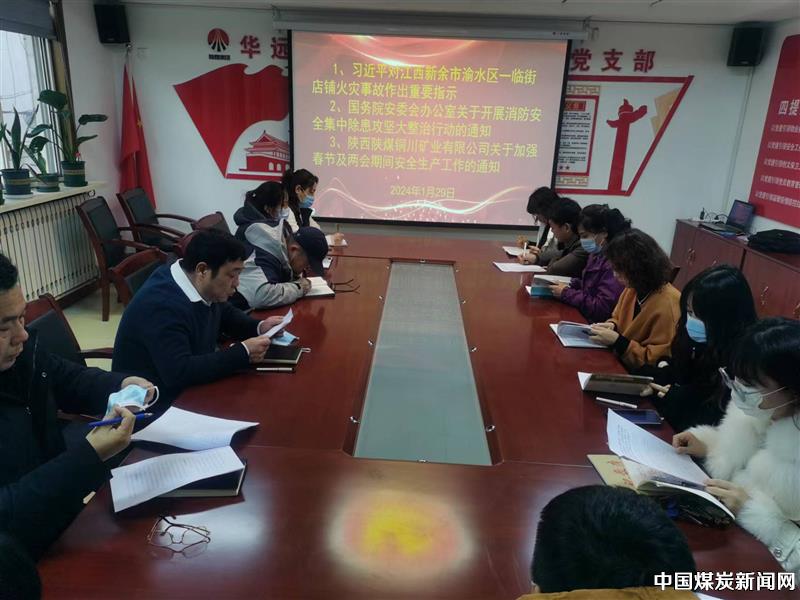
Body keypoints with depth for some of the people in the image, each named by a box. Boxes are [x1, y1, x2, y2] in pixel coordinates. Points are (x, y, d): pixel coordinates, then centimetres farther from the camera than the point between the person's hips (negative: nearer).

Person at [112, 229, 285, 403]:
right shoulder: (162, 305, -29)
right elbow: (179, 374, -36)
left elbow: (225, 314, 17)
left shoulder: (204, 288, -3)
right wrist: (243, 353, -29)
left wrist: (258, 327, -2)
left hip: (186, 390, 8)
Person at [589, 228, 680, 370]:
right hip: (617, 361, 7)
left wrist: (617, 341, -24)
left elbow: (659, 362, -21)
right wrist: (611, 325, -5)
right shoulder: (632, 288, 0)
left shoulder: (667, 306, -24)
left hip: (637, 374, -7)